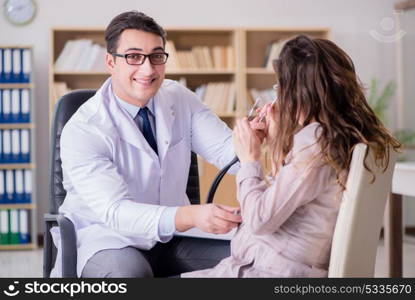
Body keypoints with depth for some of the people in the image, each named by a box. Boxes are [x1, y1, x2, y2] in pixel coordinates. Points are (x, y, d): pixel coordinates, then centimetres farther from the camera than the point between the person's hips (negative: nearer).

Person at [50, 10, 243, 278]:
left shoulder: (179, 98, -1)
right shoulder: (82, 130, -19)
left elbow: (227, 149, -12)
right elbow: (116, 211, -30)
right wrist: (192, 216, -46)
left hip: (170, 236, 5)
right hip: (107, 241, -4)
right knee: (130, 271, -37)